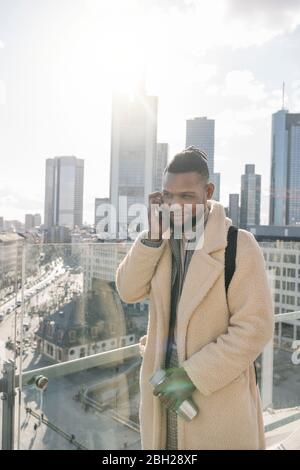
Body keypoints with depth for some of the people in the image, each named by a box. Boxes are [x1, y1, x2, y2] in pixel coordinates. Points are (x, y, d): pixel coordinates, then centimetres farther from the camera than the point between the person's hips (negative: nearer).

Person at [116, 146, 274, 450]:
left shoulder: (239, 245, -15)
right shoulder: (162, 239, 1)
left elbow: (255, 327, -16)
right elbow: (128, 291, -7)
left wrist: (194, 376, -17)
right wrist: (152, 232, -16)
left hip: (216, 392, -4)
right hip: (163, 380, 5)